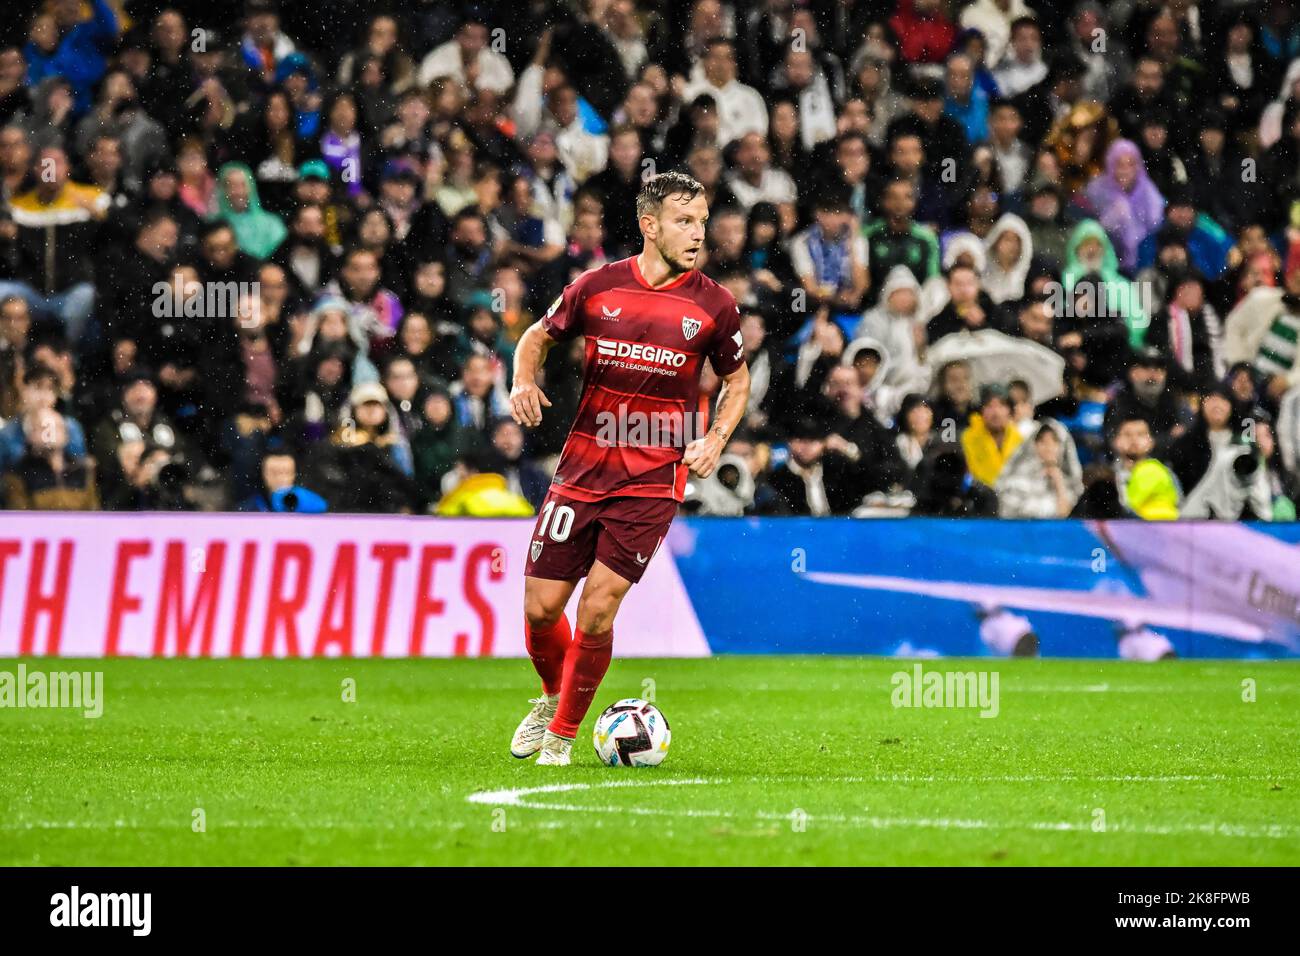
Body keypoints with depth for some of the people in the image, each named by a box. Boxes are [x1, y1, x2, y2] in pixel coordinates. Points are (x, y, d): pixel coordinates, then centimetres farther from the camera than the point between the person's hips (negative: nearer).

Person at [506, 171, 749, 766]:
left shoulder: (713, 306, -1)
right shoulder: (597, 287, -1)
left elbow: (736, 381, 15)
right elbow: (538, 337, 16)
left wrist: (716, 438, -2)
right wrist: (524, 381, -5)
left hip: (653, 481, -1)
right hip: (582, 468, 1)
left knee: (597, 610, -10)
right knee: (540, 607, 1)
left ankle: (564, 733, 10)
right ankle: (553, 697, 32)